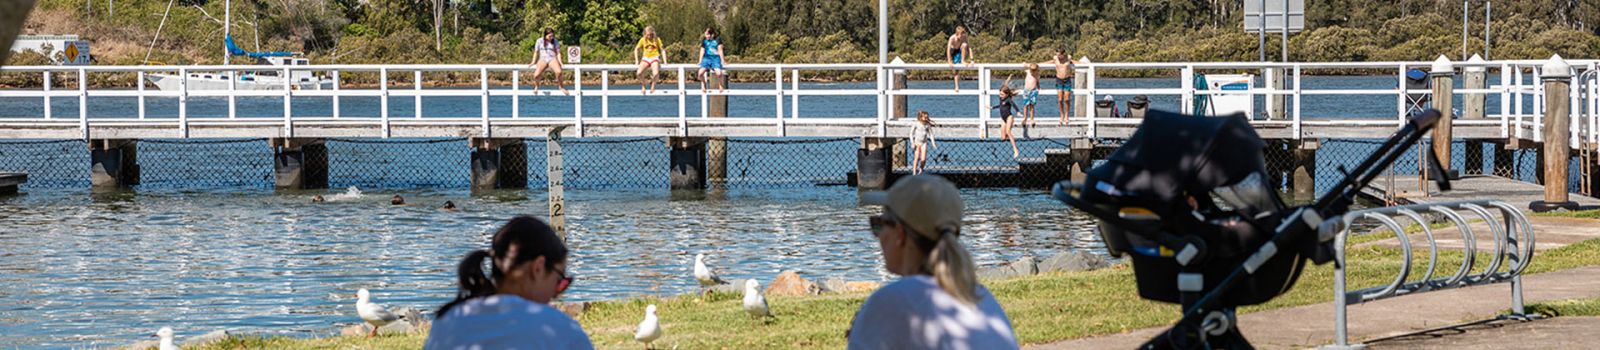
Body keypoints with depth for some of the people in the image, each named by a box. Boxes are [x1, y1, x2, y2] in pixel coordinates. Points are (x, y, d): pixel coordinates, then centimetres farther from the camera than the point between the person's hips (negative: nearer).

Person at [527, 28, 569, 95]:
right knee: (536, 75, -26)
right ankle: (536, 87, 8)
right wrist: (533, 62, 10)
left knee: (559, 72, -34)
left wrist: (560, 62, -6)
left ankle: (561, 87, -9)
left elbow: (558, 53, 9)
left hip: (552, 59, -1)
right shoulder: (540, 41, 8)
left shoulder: (555, 42, 8)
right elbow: (536, 52, 16)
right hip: (542, 59, 1)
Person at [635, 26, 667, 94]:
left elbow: (662, 51, 5)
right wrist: (637, 61, 7)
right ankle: (643, 87, -3)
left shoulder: (657, 40, 1)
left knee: (656, 73, -32)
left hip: (654, 58, -2)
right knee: (639, 73, -27)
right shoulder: (643, 40, 4)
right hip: (646, 58, 2)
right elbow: (636, 49, 14)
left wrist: (665, 62, -2)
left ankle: (653, 87, -6)